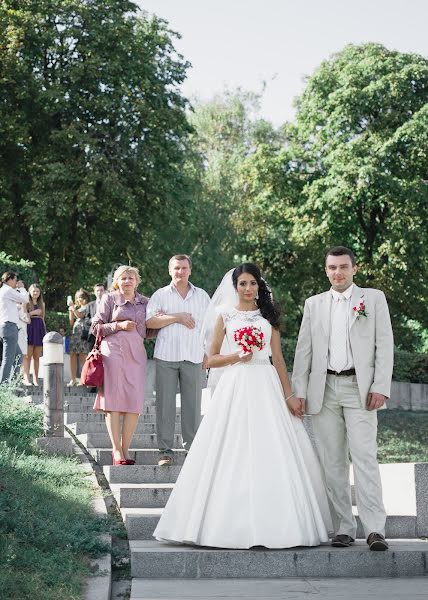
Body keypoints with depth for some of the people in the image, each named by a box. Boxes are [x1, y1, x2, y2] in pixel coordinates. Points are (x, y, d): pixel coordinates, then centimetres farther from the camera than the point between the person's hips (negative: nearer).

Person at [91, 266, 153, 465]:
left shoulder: (145, 302, 18)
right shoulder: (109, 299, 8)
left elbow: (149, 331, 22)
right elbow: (96, 327, 4)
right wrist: (119, 325, -8)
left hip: (137, 353, 3)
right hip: (113, 350, -3)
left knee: (135, 402, -4)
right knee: (114, 401, -5)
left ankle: (125, 449, 6)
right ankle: (116, 450, 0)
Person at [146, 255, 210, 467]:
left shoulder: (202, 296, 14)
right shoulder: (160, 295, 8)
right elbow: (150, 322, -4)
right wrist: (177, 317, -8)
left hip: (193, 356, 1)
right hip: (166, 355, -1)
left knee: (193, 403, 0)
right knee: (165, 403, -3)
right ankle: (165, 450, 1)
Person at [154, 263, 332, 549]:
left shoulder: (268, 316, 12)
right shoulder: (226, 316, 8)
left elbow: (279, 358, 10)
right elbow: (212, 359, 7)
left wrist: (289, 395, 2)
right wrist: (236, 356, -11)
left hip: (266, 386, 2)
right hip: (235, 386, -2)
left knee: (272, 456, -3)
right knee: (233, 456, -5)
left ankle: (273, 523, 4)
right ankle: (234, 524, -1)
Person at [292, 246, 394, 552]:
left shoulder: (374, 298, 7)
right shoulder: (314, 304, 14)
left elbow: (384, 344, 2)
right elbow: (304, 350, 12)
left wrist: (381, 387, -8)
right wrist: (299, 391, 5)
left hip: (359, 388, -3)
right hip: (324, 389, 3)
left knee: (364, 456, -12)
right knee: (333, 461, 3)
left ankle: (375, 529, -13)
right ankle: (344, 527, 8)